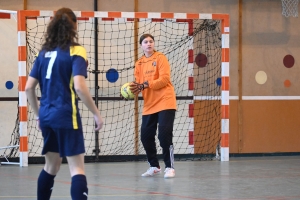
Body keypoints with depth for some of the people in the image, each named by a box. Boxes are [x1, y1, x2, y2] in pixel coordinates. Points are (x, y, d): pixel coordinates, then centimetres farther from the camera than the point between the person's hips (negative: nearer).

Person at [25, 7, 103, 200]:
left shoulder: (44, 52, 10)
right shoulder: (75, 51, -8)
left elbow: (29, 87, 9)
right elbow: (79, 87, -20)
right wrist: (97, 114, -11)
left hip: (47, 116, 7)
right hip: (66, 116, -7)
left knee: (51, 165, 19)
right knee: (77, 168, -8)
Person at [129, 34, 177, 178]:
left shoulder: (160, 58, -3)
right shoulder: (139, 64, 11)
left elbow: (164, 79, -14)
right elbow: (139, 84, 10)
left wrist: (145, 85, -21)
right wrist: (135, 88, -12)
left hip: (164, 102, -5)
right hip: (149, 105, 5)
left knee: (164, 135, -12)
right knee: (146, 136, 3)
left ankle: (169, 167, -3)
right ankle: (154, 166, 18)